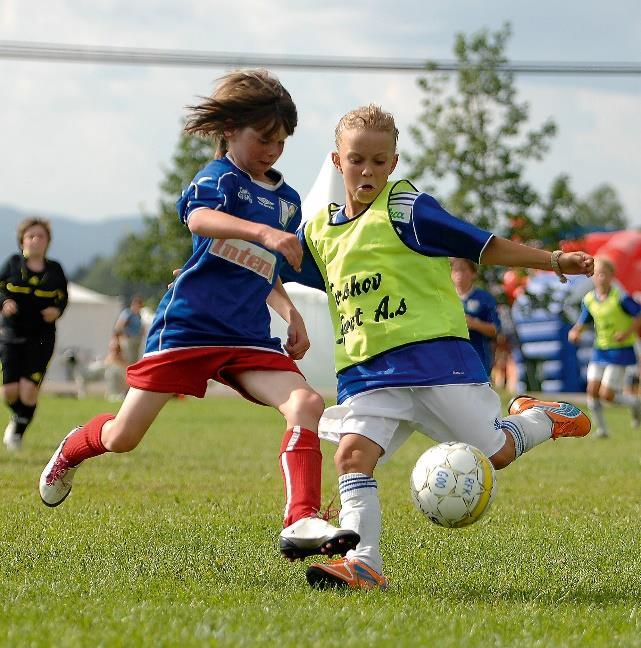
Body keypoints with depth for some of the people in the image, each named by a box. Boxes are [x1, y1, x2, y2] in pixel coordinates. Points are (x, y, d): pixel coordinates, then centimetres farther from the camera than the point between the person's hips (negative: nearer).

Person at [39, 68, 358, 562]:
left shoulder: (288, 200, 15)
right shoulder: (219, 178, -6)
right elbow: (199, 218, -32)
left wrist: (291, 314, 13)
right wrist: (265, 232, -46)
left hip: (248, 338, 5)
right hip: (187, 323, -5)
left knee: (306, 403, -20)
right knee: (122, 438, 2)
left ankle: (302, 523, -27)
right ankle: (72, 451, 38)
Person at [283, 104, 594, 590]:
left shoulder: (406, 209, -2)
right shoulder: (319, 231, 15)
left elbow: (483, 246, 0)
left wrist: (553, 262, -6)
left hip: (432, 351, -4)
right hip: (367, 371, 4)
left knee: (494, 452, -2)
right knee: (352, 452, -18)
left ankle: (542, 419, 30)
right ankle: (362, 563, -19)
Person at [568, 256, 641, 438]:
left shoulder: (621, 298, -15)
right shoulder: (588, 300, 2)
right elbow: (582, 322, 13)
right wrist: (574, 332, -7)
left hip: (620, 350, -5)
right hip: (600, 349, 5)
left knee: (606, 394, -10)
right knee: (592, 390, -6)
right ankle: (602, 428, 11)